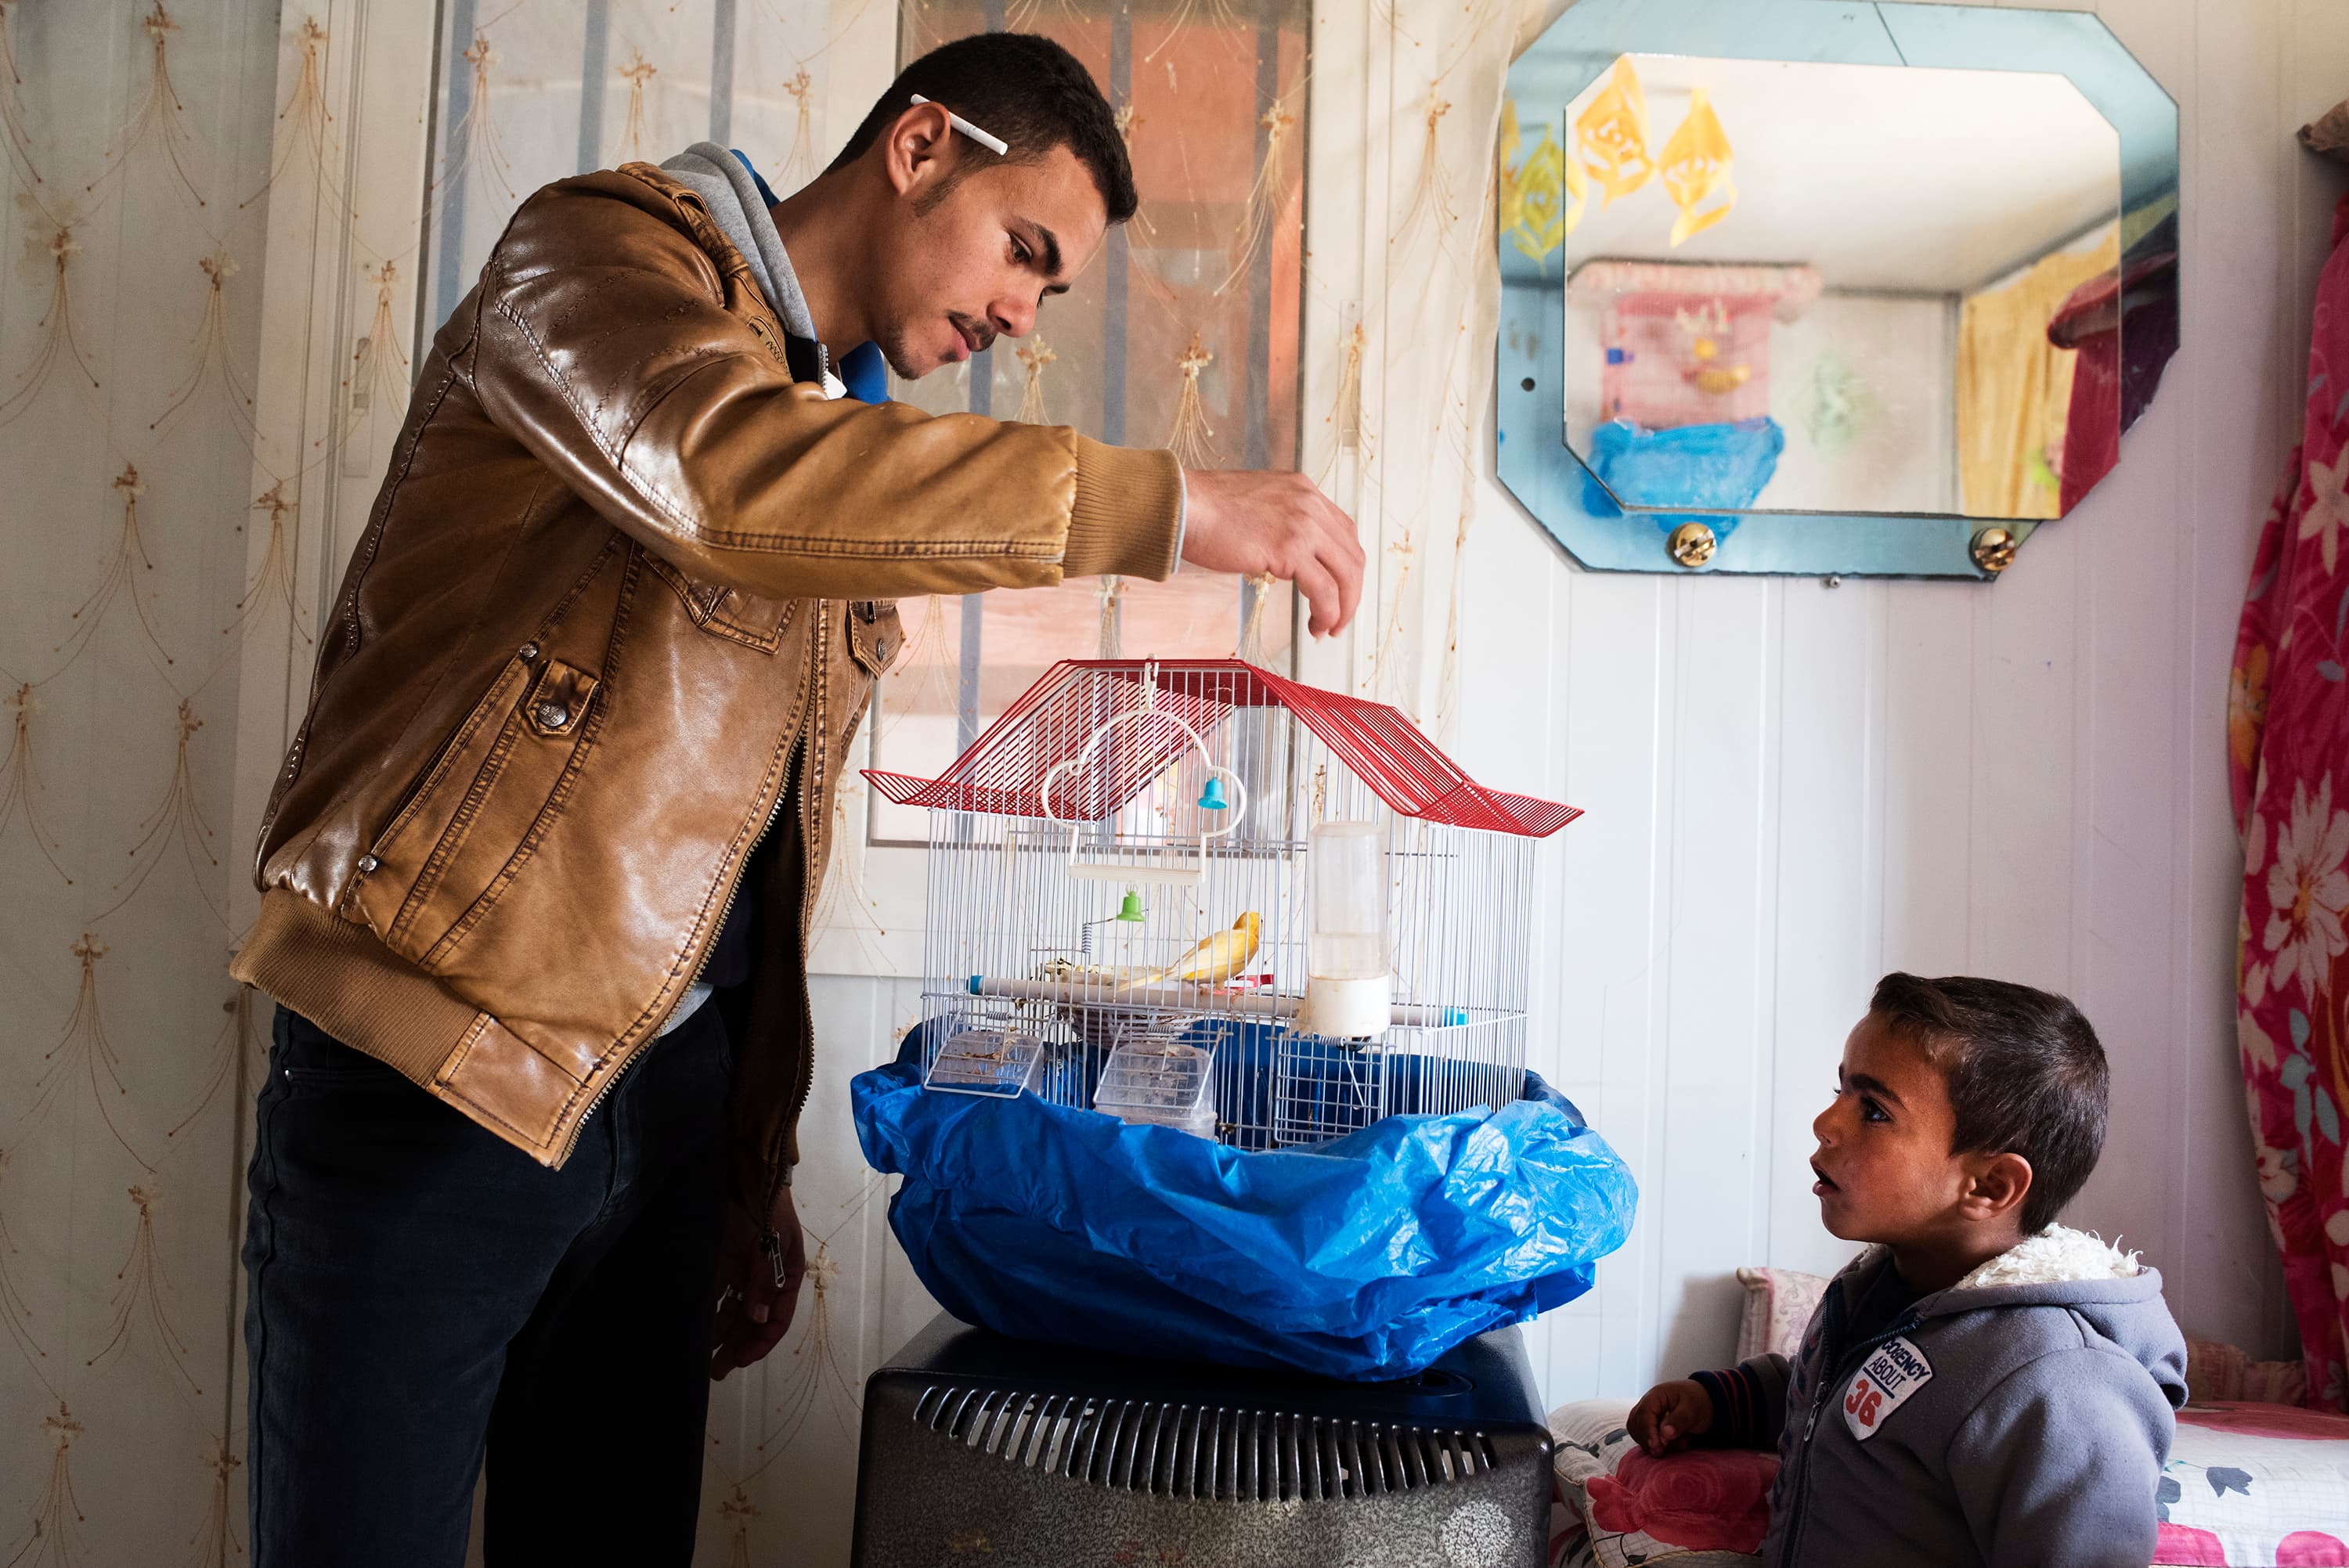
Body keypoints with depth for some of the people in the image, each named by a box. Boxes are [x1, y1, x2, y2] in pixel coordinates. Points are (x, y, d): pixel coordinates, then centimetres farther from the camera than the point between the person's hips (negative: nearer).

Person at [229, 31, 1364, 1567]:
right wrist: (1172, 503, -27)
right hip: (434, 1076, -7)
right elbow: (732, 476, -30)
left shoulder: (866, 452, 18)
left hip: (667, 1090, 7)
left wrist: (759, 1168, 16)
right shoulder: (604, 253, -5)